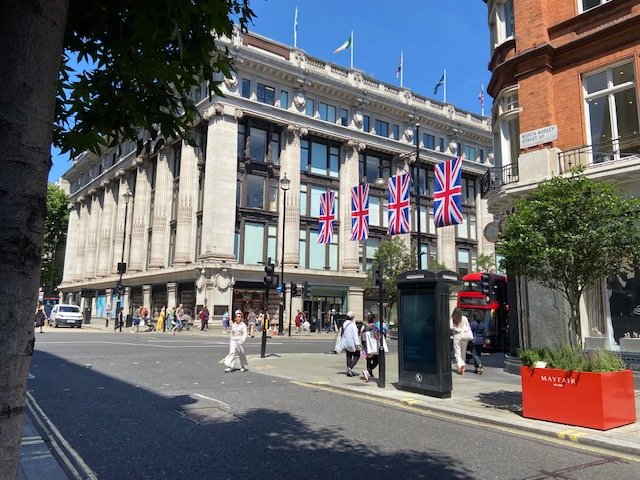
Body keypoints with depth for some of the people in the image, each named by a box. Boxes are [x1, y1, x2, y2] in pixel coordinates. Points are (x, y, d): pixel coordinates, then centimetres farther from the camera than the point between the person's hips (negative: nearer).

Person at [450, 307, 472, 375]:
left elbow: (451, 327, -13)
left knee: (457, 353, 1)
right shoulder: (464, 318, 2)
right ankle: (463, 365, 8)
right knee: (463, 352, 14)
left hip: (456, 336, -2)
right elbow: (468, 327, 2)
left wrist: (458, 330, -4)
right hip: (464, 336, 2)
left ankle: (460, 365, -17)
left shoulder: (452, 319, -2)